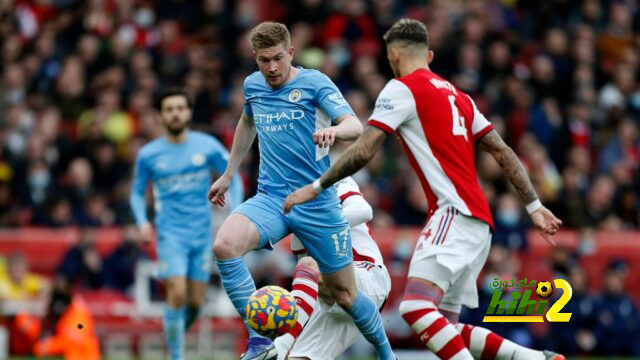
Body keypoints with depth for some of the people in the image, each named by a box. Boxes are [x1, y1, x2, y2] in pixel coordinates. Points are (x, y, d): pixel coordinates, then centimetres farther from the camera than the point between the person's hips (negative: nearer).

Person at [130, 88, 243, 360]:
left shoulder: (208, 146, 0)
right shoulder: (148, 154, -1)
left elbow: (233, 178, 10)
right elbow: (137, 192, 11)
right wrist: (142, 221, -7)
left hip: (202, 234, 2)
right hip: (170, 233, -2)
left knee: (195, 303, 4)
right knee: (177, 295, -18)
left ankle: (176, 335, 34)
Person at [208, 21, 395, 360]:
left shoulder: (314, 82, -7)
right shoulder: (252, 85, 8)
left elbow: (354, 125, -19)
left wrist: (334, 130, -43)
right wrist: (227, 175, 34)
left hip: (316, 202, -3)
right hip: (270, 200, 3)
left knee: (344, 294, 3)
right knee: (224, 245, -27)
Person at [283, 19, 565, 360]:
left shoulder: (402, 89, -1)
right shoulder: (457, 95, 24)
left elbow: (363, 152, -6)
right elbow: (503, 152, 21)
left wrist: (314, 188, 2)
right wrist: (534, 205, 21)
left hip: (455, 213, -9)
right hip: (478, 222, 9)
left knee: (415, 307, -23)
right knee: (443, 326, 9)